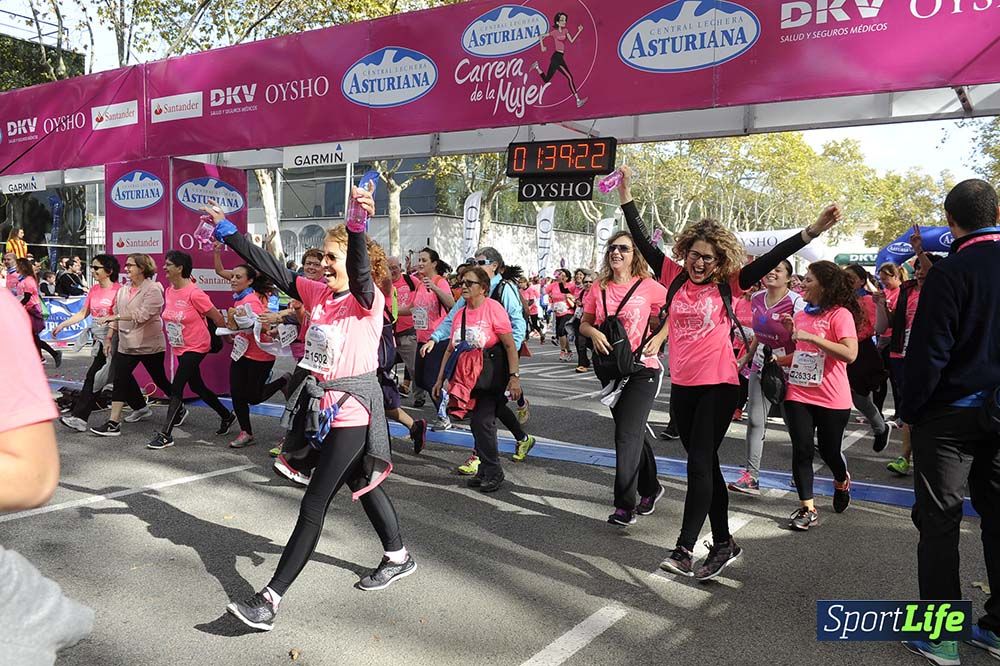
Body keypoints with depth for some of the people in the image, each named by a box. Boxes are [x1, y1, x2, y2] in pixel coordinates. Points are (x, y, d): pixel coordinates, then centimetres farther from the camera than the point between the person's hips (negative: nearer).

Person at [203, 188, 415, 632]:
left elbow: (360, 273, -36)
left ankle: (270, 601, 1)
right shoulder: (317, 294, 6)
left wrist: (358, 225, -53)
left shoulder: (369, 301, -14)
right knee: (363, 485, 21)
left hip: (352, 412, -8)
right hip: (324, 408, 8)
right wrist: (226, 229, 6)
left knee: (313, 505, -5)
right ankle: (399, 558, 41)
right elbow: (271, 268, 6)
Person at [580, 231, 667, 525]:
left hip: (642, 369, -5)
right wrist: (594, 332, -10)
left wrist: (659, 338, -13)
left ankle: (625, 504, -4)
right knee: (633, 432, 17)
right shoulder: (598, 290, 4)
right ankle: (650, 488, 36)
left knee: (628, 434, -12)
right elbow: (584, 324, 11)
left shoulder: (650, 288, -6)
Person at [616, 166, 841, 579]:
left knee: (699, 463, -9)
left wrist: (814, 230, -18)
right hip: (682, 385, 4)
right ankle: (723, 542, 26)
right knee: (705, 464, 13)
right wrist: (626, 198, 3)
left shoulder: (728, 285, -3)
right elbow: (643, 242, 5)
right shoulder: (674, 277, 4)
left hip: (718, 385, -4)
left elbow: (772, 259, -10)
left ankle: (684, 549, -4)